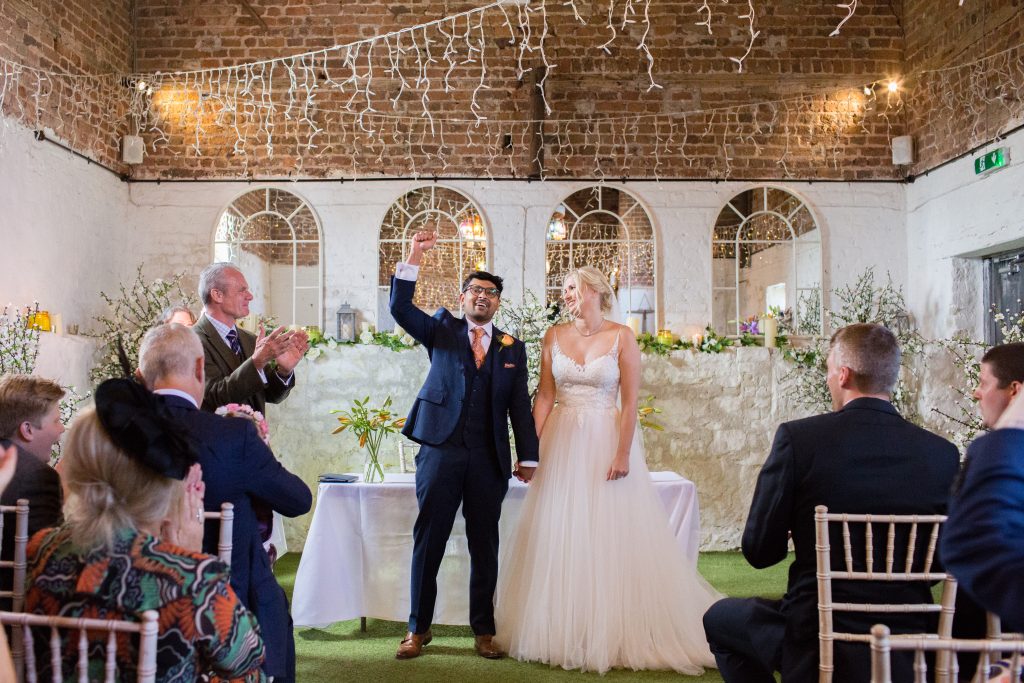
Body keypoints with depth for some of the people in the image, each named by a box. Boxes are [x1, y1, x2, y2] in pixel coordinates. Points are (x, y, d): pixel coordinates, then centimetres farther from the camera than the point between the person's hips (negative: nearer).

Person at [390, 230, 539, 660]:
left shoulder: (513, 348, 11)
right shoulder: (442, 331, 8)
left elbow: (520, 405, 7)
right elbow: (401, 308, -7)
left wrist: (528, 458, 3)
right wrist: (414, 259, -18)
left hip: (489, 461, 1)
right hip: (440, 452, -1)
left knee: (484, 546, 8)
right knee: (428, 542, 5)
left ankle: (483, 630, 20)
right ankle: (418, 628, 17)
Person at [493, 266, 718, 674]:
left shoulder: (621, 336, -5)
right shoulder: (555, 336, 5)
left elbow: (630, 401, -8)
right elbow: (545, 395, 5)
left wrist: (623, 453, -15)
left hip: (606, 441, -3)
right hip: (562, 442, 4)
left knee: (612, 539, 0)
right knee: (560, 539, 7)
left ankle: (616, 634, 14)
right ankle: (562, 632, 20)